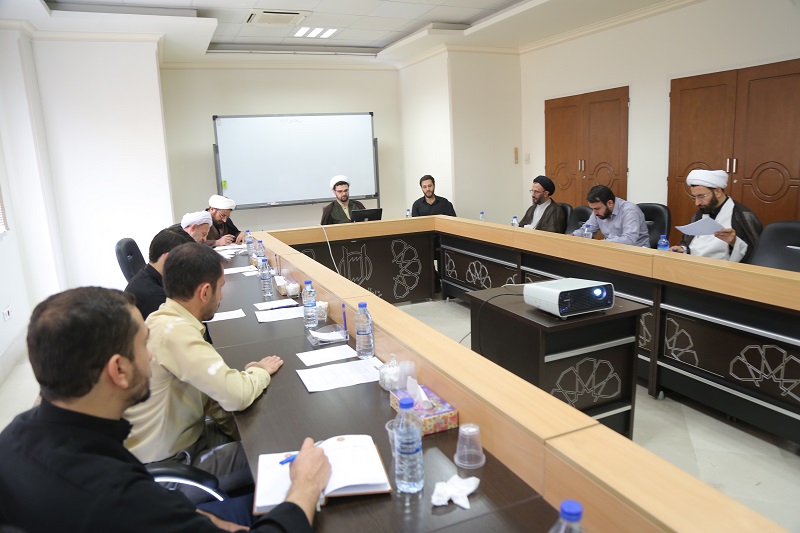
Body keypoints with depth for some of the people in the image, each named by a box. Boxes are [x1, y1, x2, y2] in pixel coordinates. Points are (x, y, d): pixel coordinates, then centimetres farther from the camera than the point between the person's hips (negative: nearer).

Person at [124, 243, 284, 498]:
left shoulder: (165, 321, 1)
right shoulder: (175, 332, -30)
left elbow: (214, 389, 5)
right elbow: (237, 396, -31)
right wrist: (262, 371, -12)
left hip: (181, 439, 8)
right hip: (168, 466, -8)